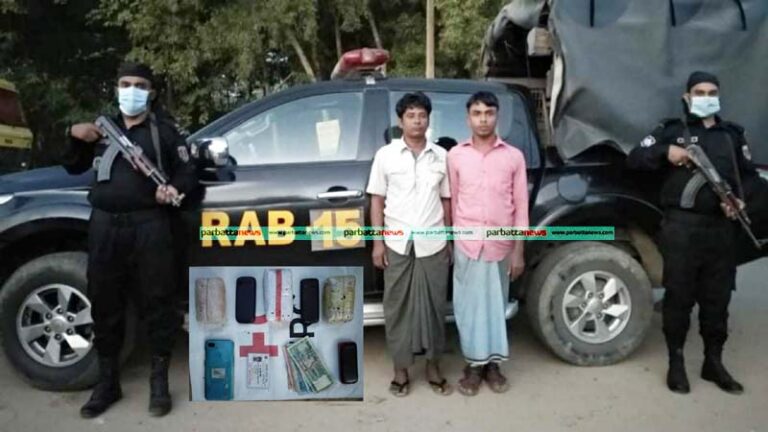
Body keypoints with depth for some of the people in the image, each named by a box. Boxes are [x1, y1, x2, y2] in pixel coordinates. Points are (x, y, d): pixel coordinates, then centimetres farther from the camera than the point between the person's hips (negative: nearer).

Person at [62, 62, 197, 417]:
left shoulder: (164, 130, 12)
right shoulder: (103, 128, 21)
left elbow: (187, 171, 6)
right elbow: (74, 168, 25)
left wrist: (175, 188, -16)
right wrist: (74, 137, 6)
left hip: (148, 224, -3)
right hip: (105, 225, 4)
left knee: (156, 301, -1)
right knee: (105, 303, 7)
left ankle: (159, 381, 10)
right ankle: (107, 382, 20)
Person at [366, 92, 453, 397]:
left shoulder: (441, 156, 5)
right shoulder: (386, 155, 1)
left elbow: (446, 201, 9)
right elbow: (377, 201, 2)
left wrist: (449, 241, 7)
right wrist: (378, 242, -4)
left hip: (433, 245, 1)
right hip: (397, 245, -1)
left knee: (433, 306, 8)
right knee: (397, 306, 6)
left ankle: (433, 367, 23)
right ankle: (401, 368, 20)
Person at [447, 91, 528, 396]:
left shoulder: (513, 156, 1)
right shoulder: (455, 155, 2)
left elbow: (521, 207, 2)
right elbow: (451, 202, 4)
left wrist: (518, 250, -1)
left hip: (500, 245, 0)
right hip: (467, 244, 0)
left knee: (496, 304, 10)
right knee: (469, 305, 6)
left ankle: (493, 363, 24)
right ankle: (474, 364, 19)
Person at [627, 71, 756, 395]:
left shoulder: (733, 134, 16)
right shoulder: (672, 130, 6)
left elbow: (749, 176, 16)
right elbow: (634, 158, 0)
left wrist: (741, 201, -3)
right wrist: (666, 152, -16)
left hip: (721, 227, 4)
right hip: (681, 226, -3)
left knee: (718, 297, 10)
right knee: (679, 296, 2)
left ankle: (713, 362, 24)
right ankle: (676, 362, 15)